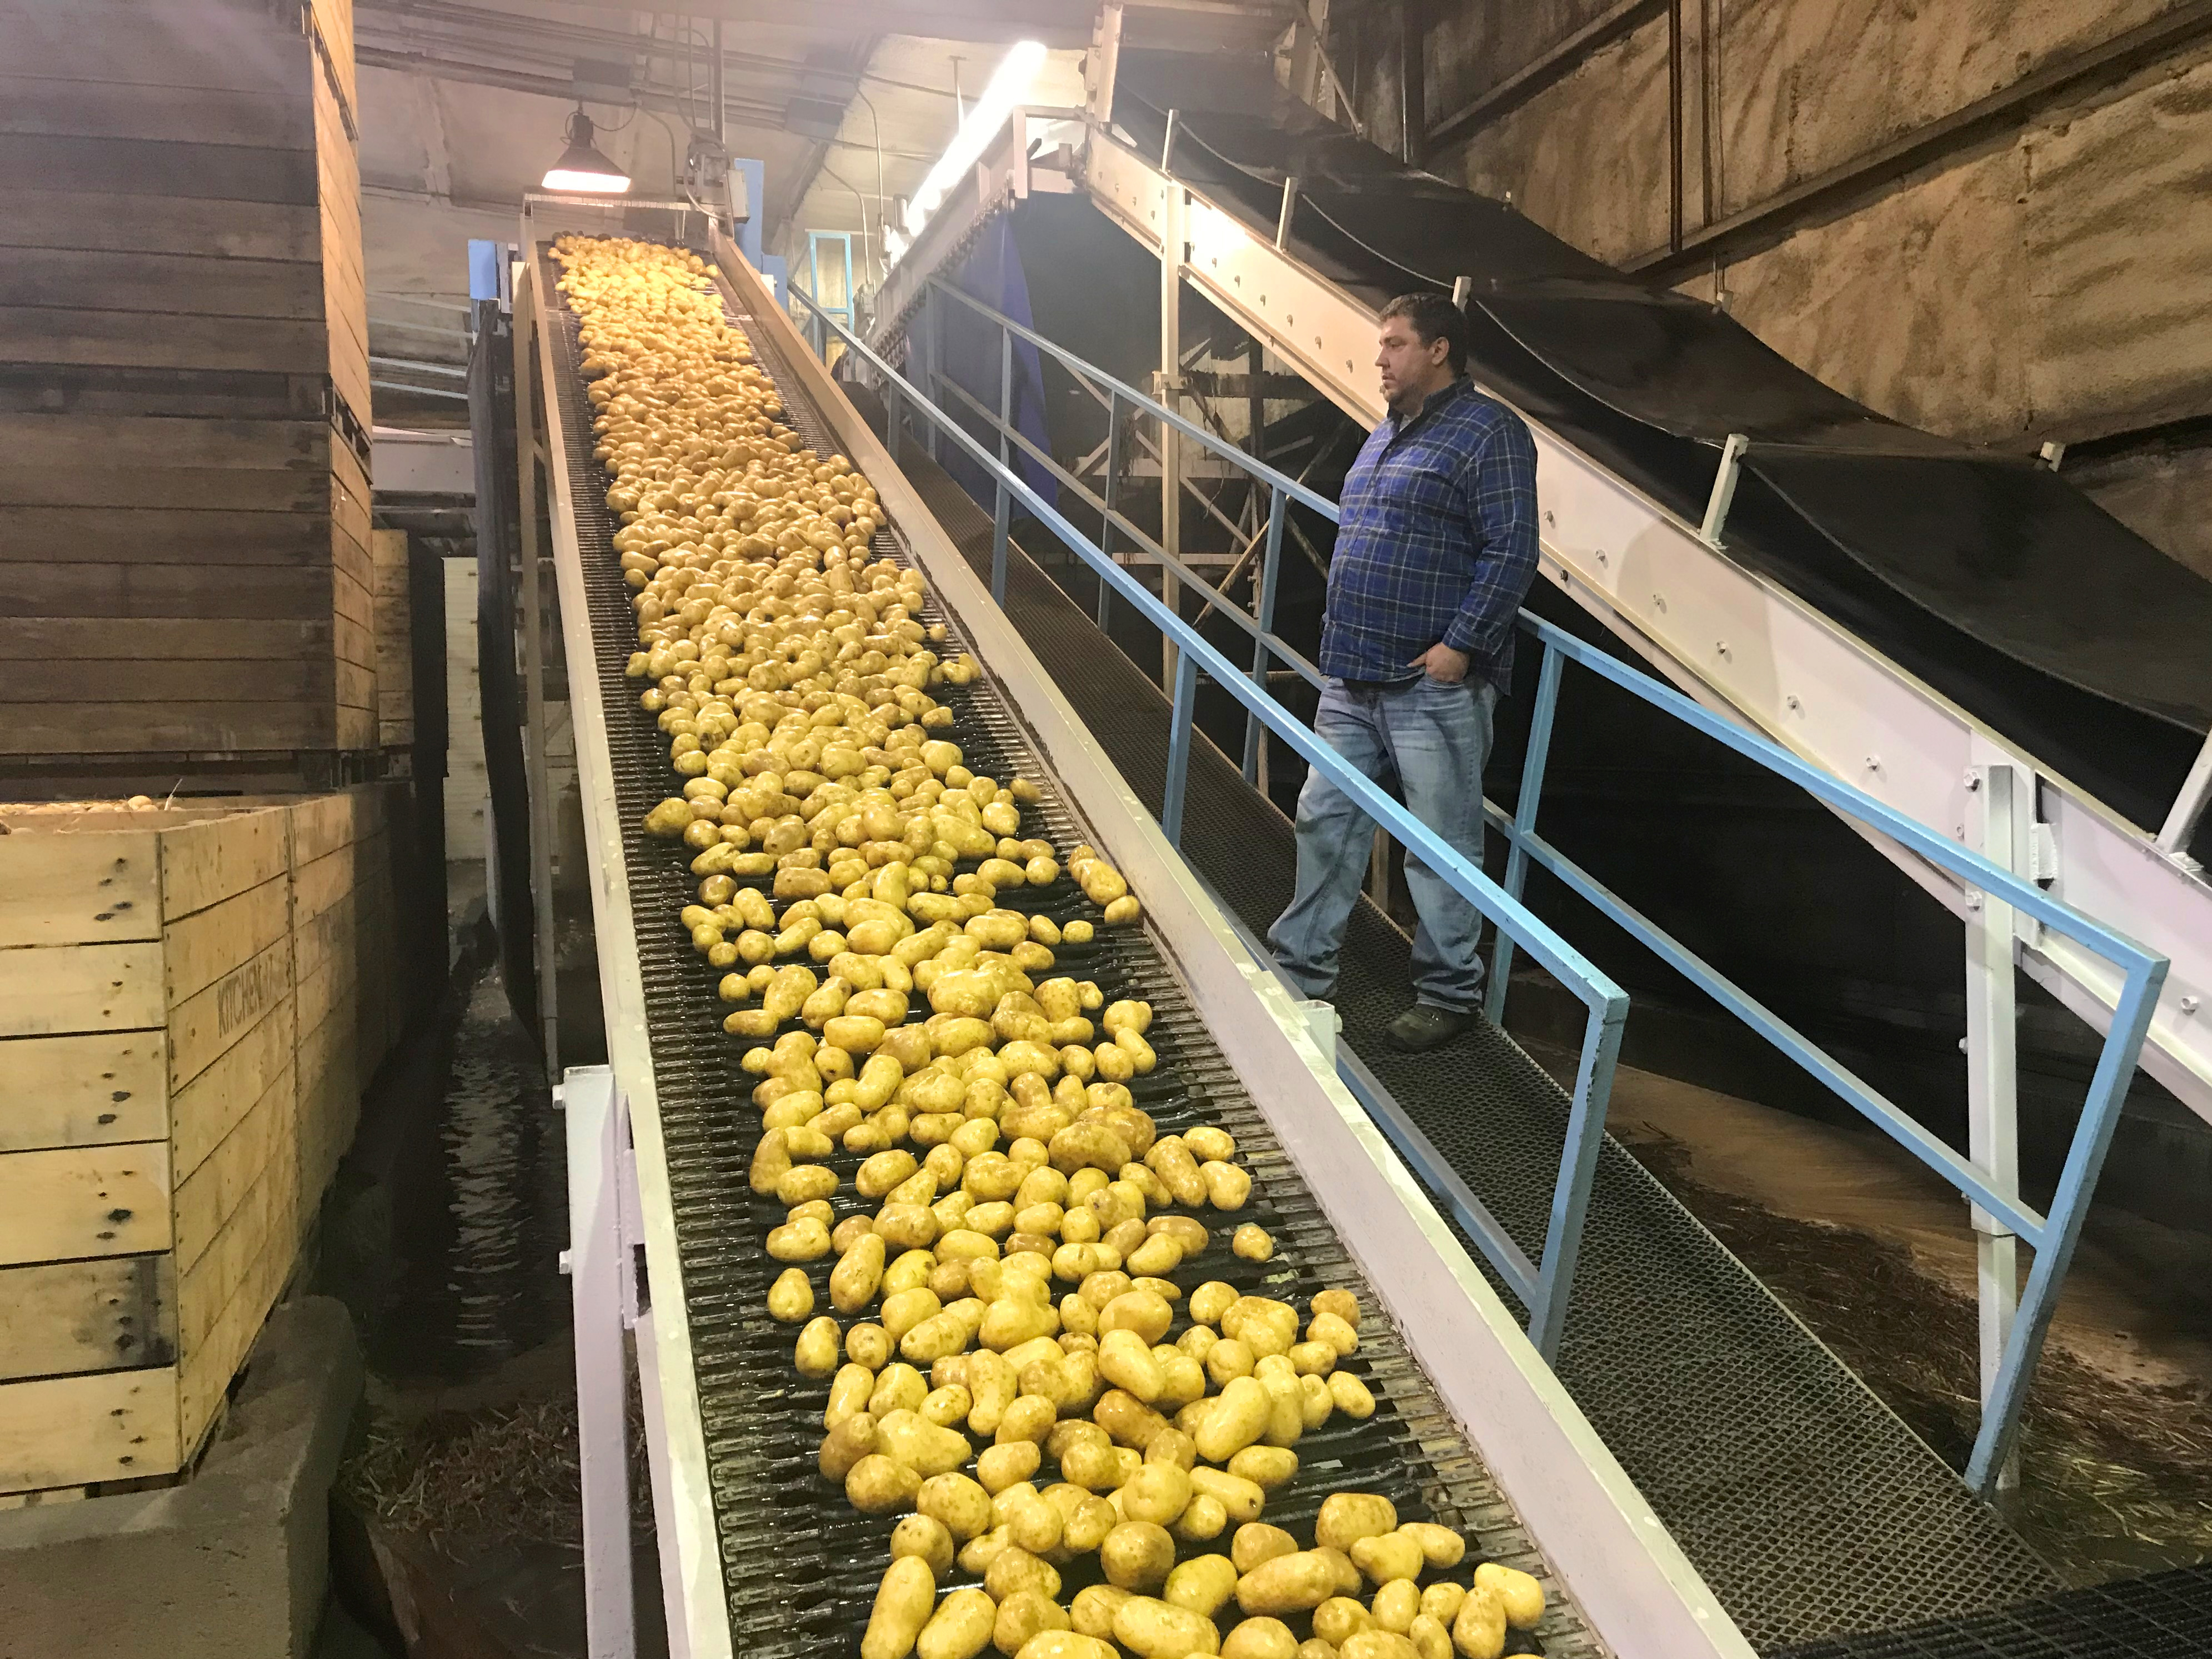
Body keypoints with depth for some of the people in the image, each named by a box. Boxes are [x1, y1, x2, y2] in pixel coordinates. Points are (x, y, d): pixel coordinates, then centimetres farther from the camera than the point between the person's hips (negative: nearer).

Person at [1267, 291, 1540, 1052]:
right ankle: (1301, 968, 21)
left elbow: (1512, 550, -14)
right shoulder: (1385, 435, 19)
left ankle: (1450, 994, 14)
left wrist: (1460, 643, -19)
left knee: (1442, 845, 1)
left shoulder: (1487, 431, -7)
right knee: (1326, 819, 10)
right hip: (1353, 677, 8)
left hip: (1434, 683, -8)